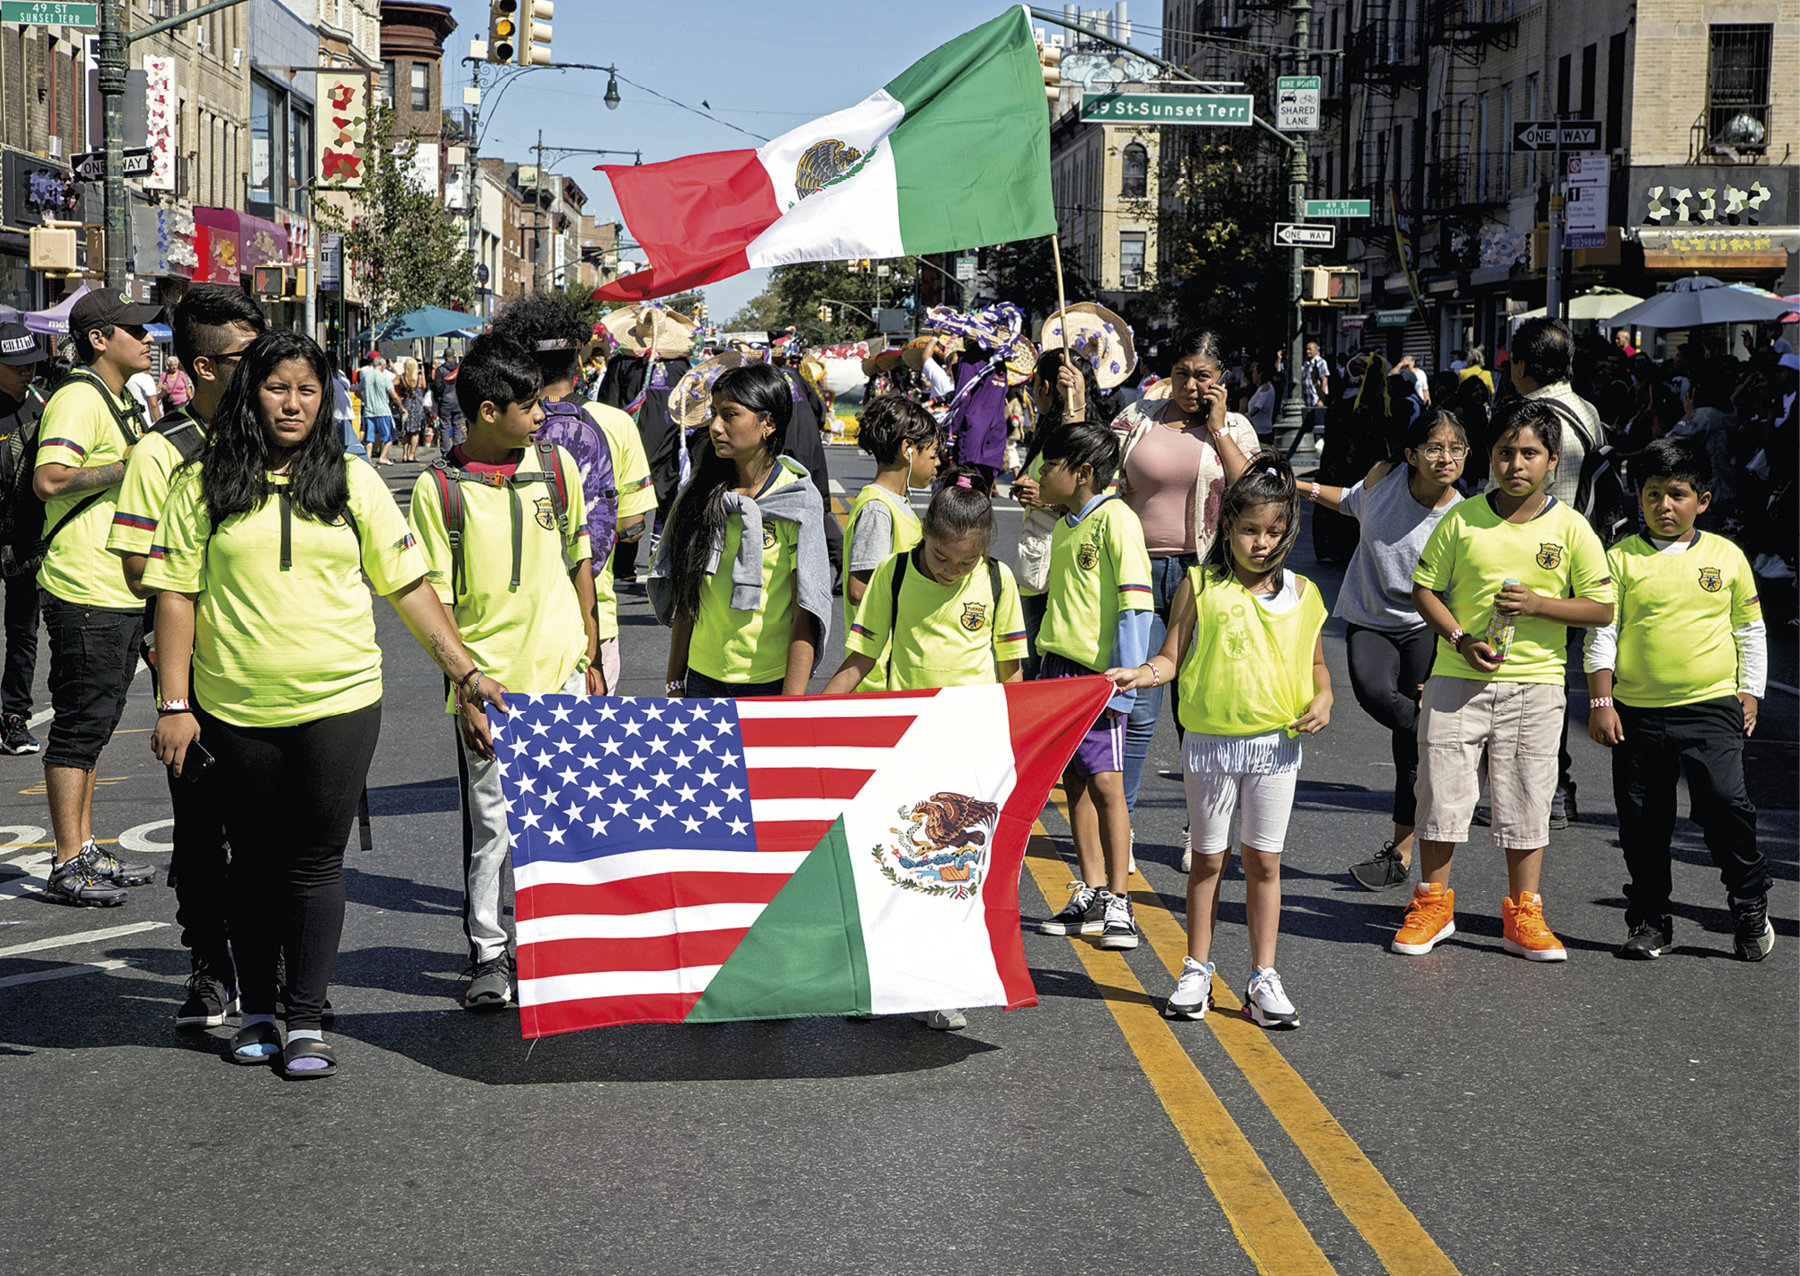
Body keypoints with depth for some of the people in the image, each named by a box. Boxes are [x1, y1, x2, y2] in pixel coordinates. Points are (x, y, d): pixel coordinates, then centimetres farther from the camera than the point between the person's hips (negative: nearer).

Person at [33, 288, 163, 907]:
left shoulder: (122, 401, 19)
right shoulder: (78, 397, -13)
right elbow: (50, 480, -26)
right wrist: (133, 463, -20)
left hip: (121, 591, 10)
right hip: (86, 595, -10)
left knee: (94, 723, 15)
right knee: (80, 723, -6)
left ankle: (86, 851, 22)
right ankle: (68, 867, -1)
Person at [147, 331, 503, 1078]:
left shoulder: (352, 481, 6)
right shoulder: (205, 484, 2)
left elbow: (407, 585, 7)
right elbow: (175, 595, 1)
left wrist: (465, 671, 1)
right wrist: (174, 705, -5)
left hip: (338, 705, 0)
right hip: (237, 709, 0)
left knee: (315, 862, 2)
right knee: (254, 861, 11)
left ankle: (306, 1022, 8)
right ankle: (256, 1012, 24)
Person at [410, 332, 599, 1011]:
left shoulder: (556, 465, 4)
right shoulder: (438, 489, -7)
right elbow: (435, 601, -5)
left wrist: (589, 660, 12)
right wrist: (466, 689, -11)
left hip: (560, 672, 3)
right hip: (488, 681, -3)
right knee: (490, 827, 3)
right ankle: (487, 956, 16)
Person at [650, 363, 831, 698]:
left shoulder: (799, 501, -8)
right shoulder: (701, 494, 6)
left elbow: (806, 611, -11)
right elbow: (685, 600, 11)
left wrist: (792, 702, -16)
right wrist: (675, 683, 8)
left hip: (770, 682, -4)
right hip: (703, 678, 4)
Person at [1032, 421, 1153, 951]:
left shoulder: (1116, 519, -10)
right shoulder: (1065, 524, 17)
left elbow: (1135, 604, -15)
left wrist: (1124, 679, -19)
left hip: (1097, 672, -9)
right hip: (1059, 667, 9)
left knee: (1105, 782, -9)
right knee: (1075, 781, 10)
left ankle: (1117, 903, -4)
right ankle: (1091, 894, 17)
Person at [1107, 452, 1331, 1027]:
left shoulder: (1301, 593, 4)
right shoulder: (1199, 586, -2)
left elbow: (1314, 663, 15)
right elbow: (1172, 657, -2)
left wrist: (1322, 698, -4)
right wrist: (1139, 674, -21)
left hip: (1275, 744, 1)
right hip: (1210, 742, -1)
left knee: (1263, 861, 5)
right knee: (1209, 858, 8)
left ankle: (1263, 978, 14)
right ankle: (1196, 972, 19)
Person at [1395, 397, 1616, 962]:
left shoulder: (1570, 528, -3)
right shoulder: (1462, 519, -1)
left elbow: (1602, 607, -2)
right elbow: (1424, 589, 4)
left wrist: (1536, 604, -15)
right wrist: (1460, 639, -11)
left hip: (1535, 683, 0)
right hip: (1458, 679, 1)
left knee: (1526, 799, 4)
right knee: (1441, 788, 4)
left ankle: (1522, 915, 15)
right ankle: (1433, 904, 19)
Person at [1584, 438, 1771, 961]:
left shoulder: (1727, 556, 6)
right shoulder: (1622, 557, 2)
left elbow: (1751, 631, 14)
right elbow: (1602, 632, 2)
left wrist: (1749, 694, 9)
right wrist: (1601, 702, -5)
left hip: (1711, 707, -1)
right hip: (1637, 711, 1)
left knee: (1724, 801, -15)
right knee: (1642, 820, 5)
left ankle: (1750, 904, 5)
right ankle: (1650, 921, 20)